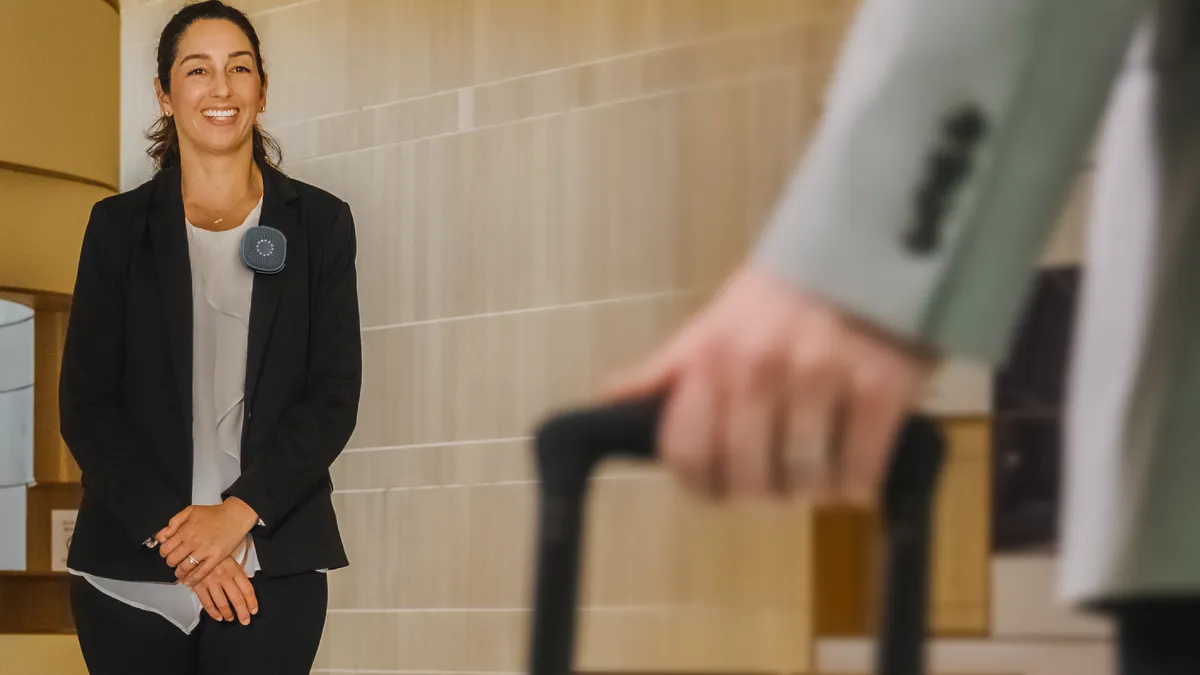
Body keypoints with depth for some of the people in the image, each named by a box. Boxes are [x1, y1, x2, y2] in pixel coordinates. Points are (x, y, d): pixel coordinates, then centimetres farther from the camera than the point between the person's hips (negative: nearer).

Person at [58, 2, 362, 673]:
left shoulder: (319, 223, 7)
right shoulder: (119, 226, 7)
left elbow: (336, 392, 1)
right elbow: (85, 403, 2)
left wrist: (239, 513, -13)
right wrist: (170, 529, -11)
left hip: (272, 566, 0)